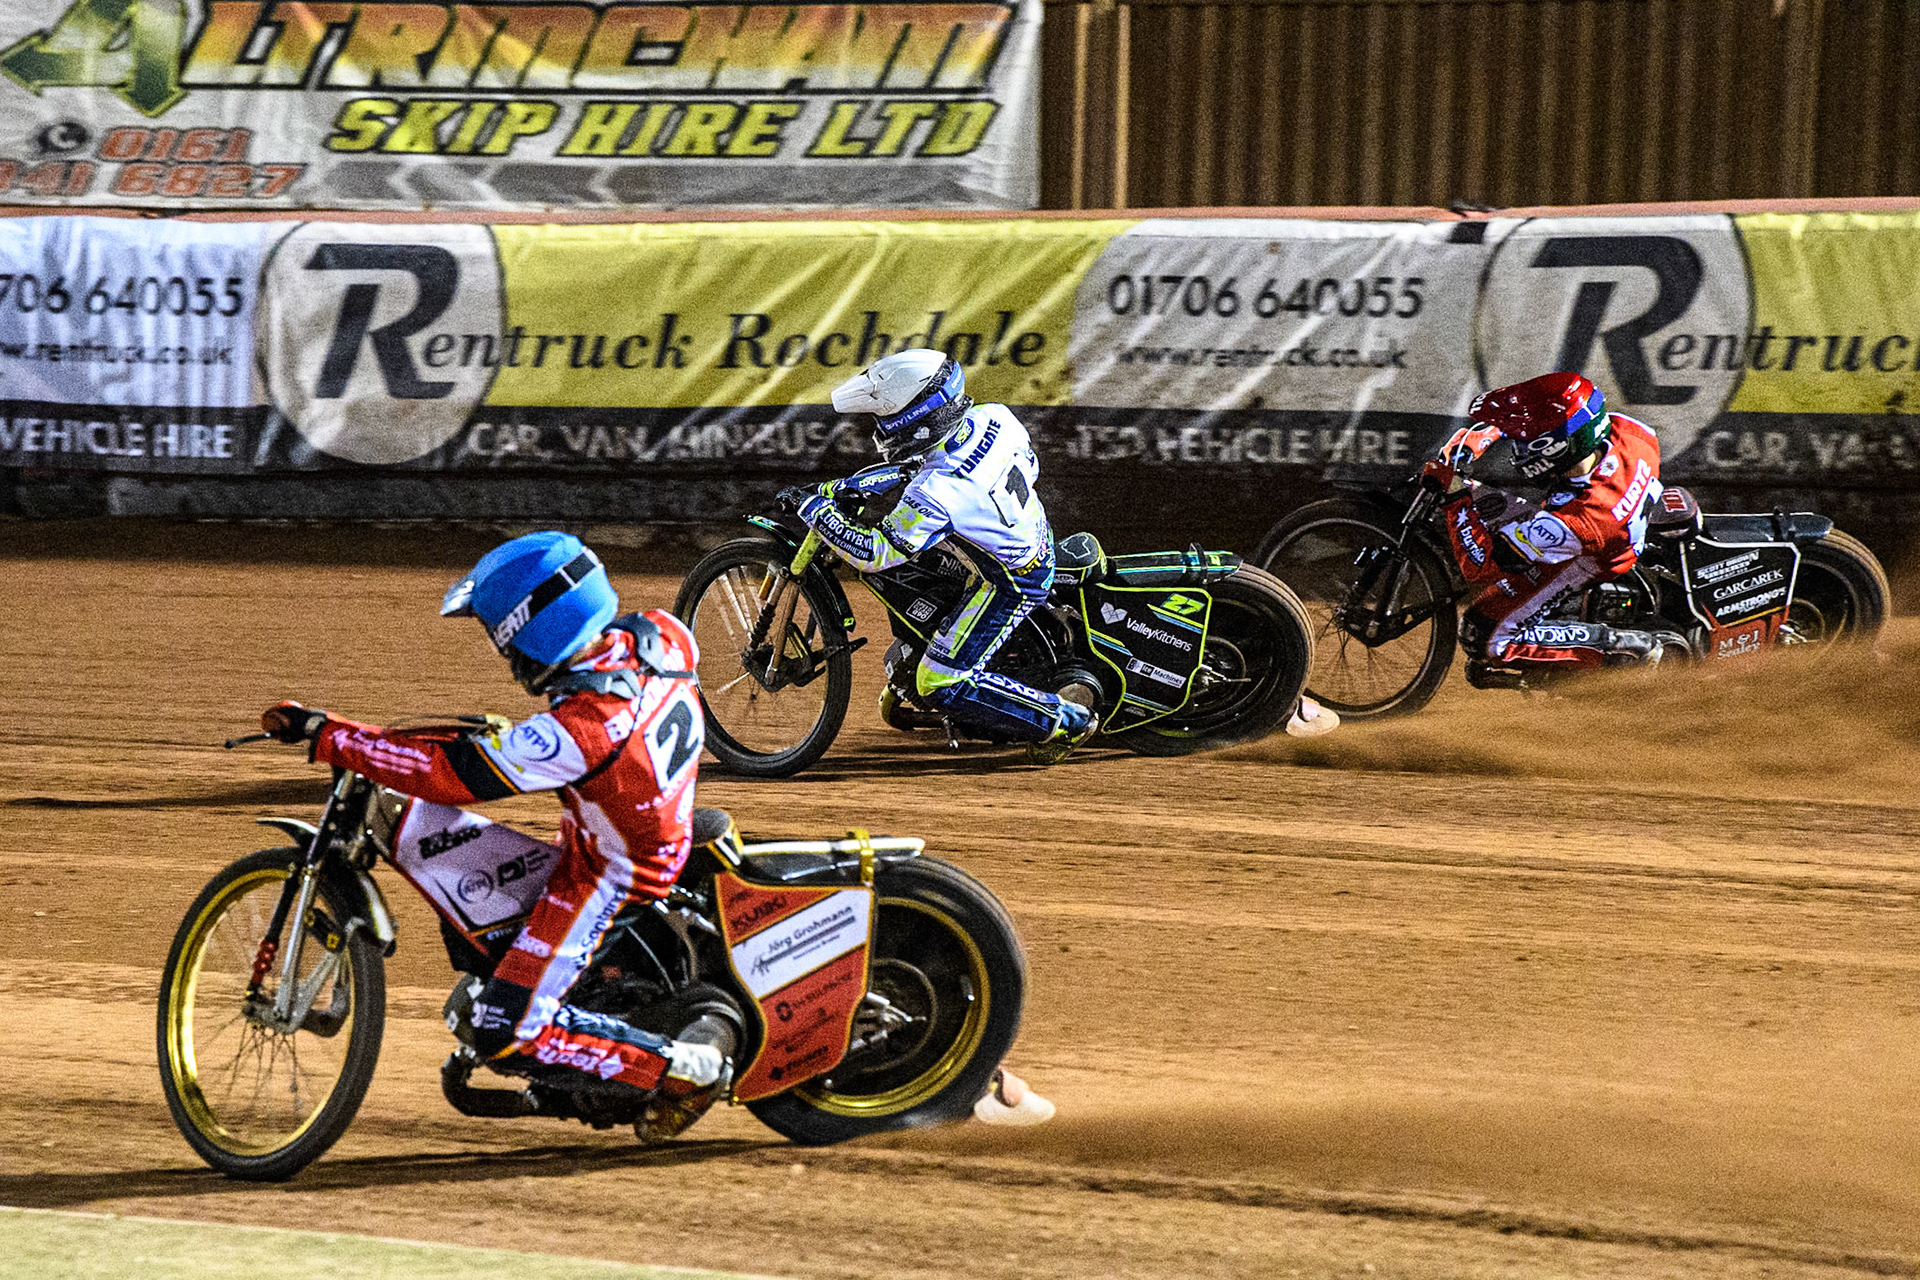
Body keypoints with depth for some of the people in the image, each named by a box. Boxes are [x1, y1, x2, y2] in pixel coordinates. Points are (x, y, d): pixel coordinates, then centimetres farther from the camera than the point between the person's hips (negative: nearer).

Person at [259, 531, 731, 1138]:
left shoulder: (579, 729, -34)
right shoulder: (657, 634, -12)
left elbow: (449, 773, -30)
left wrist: (325, 734, -24)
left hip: (607, 882, -9)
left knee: (506, 1035, -9)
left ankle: (686, 1064, -6)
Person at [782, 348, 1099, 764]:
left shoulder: (934, 494, -36)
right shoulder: (993, 418, -16)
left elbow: (873, 555, -25)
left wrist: (812, 507, -14)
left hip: (1011, 582, -9)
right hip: (1037, 538, 9)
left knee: (943, 683, -5)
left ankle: (1066, 722, 4)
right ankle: (907, 677, 43)